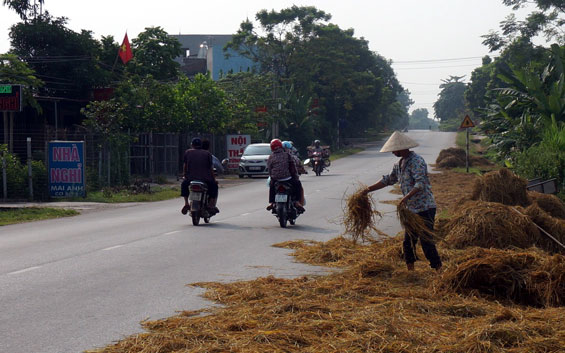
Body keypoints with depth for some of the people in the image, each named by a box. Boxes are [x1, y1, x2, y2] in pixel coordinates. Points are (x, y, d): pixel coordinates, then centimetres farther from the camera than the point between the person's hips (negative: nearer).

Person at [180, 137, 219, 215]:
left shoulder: (188, 152, 10)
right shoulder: (207, 153, 8)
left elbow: (185, 165, 13)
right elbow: (211, 168, 6)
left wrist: (185, 175, 27)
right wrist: (214, 179, 16)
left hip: (191, 178, 1)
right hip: (205, 179, -1)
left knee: (184, 184, 31)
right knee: (214, 186, 26)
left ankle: (186, 204, 17)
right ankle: (211, 205, 9)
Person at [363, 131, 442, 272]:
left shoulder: (417, 161, -16)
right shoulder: (400, 164, 13)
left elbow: (421, 183, -26)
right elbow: (388, 179, 22)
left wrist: (407, 197, -37)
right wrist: (369, 189, 15)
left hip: (425, 208, -9)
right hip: (412, 209, 9)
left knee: (426, 242, -10)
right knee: (408, 242, 12)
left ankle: (438, 270, -5)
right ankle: (410, 270, 21)